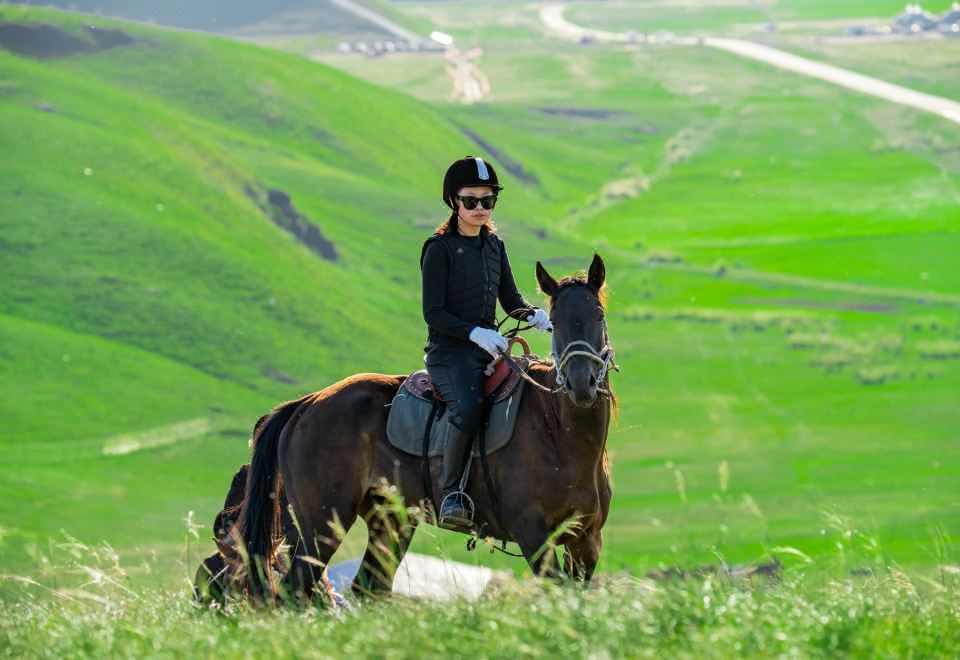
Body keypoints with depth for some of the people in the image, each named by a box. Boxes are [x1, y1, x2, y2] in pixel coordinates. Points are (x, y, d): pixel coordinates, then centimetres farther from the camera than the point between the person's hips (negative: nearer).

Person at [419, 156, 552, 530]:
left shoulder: (494, 245, 15)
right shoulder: (440, 249, -5)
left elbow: (510, 300, 18)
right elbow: (433, 313, -9)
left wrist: (534, 315, -4)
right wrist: (474, 333, -23)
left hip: (488, 352, 7)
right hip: (449, 352, -7)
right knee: (468, 407, -35)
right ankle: (452, 494, -26)